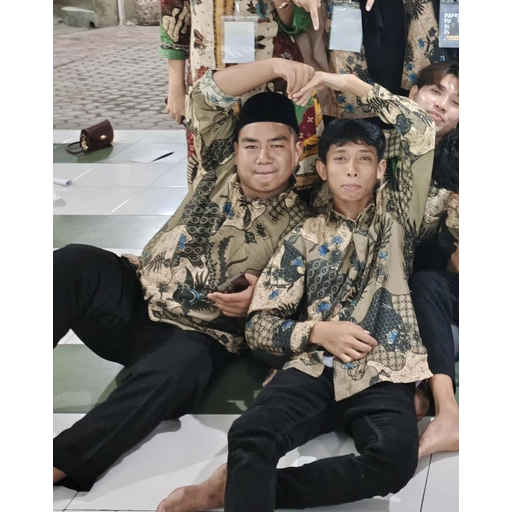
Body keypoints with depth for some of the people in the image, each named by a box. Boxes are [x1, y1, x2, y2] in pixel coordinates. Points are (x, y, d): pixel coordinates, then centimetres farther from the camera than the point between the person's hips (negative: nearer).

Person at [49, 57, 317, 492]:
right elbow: (208, 95, -5)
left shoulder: (300, 224, 0)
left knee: (178, 367, -38)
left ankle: (58, 465, -40)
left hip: (196, 338, -3)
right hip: (133, 297, 3)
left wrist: (259, 299, -21)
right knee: (73, 263, -26)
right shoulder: (219, 167, 7)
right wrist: (275, 66, -18)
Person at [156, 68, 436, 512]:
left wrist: (353, 84, 2)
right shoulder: (307, 237, 13)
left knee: (395, 459, -33)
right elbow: (259, 326, 8)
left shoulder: (396, 213, 13)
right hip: (316, 369, 0)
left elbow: (422, 131, 0)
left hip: (383, 376, 0)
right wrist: (317, 331, -10)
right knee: (249, 436, -33)